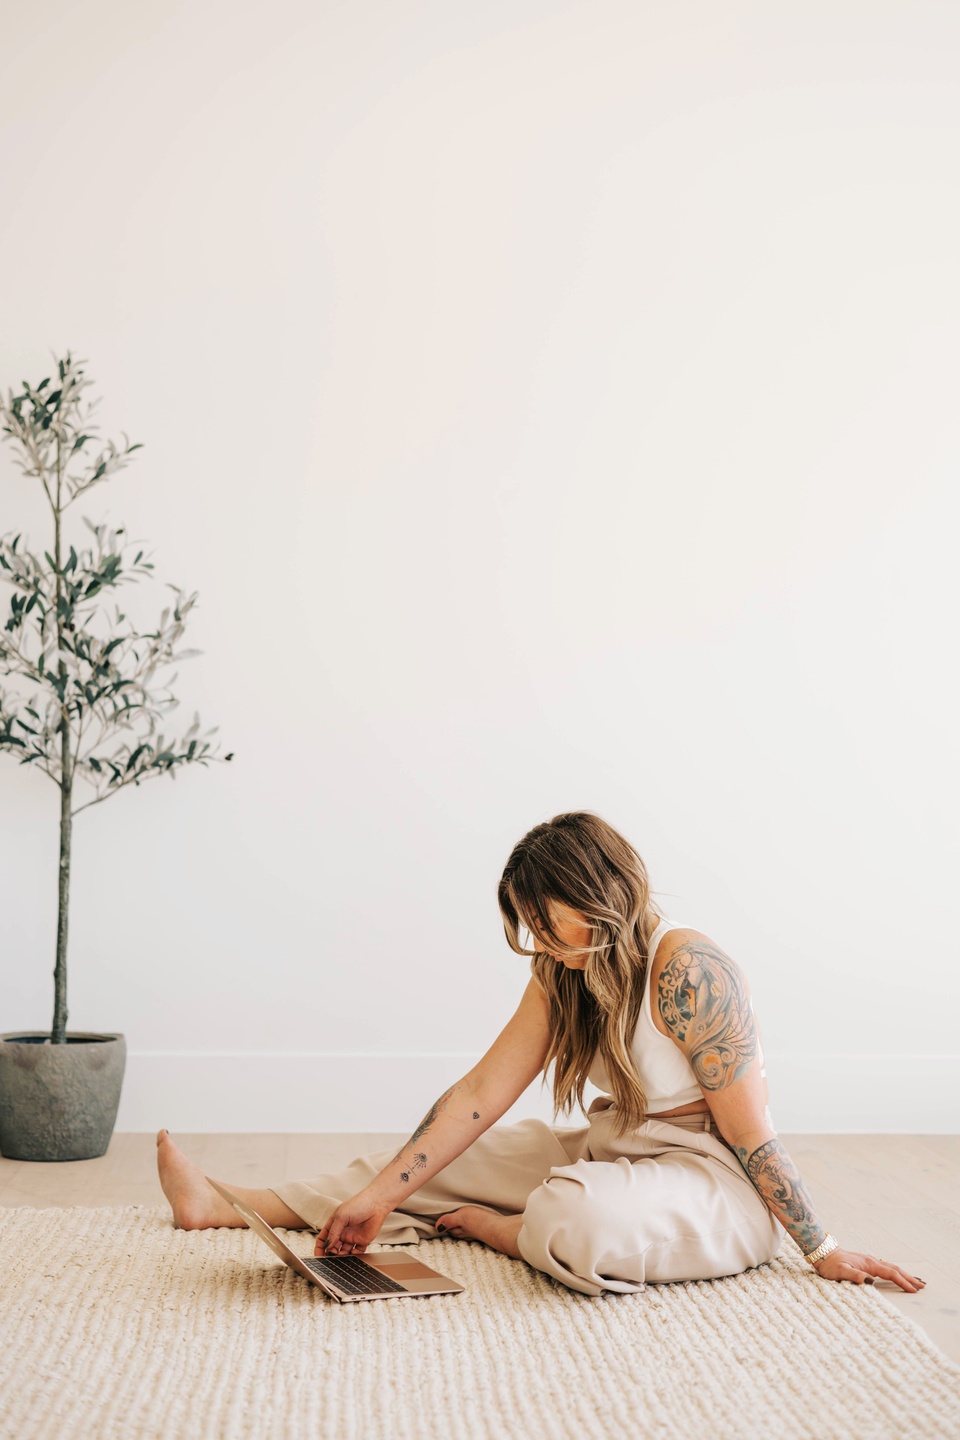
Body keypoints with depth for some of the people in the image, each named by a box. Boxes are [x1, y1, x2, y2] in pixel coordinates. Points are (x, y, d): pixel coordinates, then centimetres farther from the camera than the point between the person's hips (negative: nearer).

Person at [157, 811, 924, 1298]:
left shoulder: (688, 971, -23)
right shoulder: (564, 978, 2)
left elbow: (749, 1131, -19)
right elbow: (478, 1096, -2)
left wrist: (824, 1252, -12)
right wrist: (380, 1196, -8)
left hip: (717, 1187, -8)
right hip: (613, 1156, 8)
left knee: (577, 1219, -37)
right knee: (446, 1163, 5)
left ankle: (485, 1227, -1)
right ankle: (228, 1204, 12)